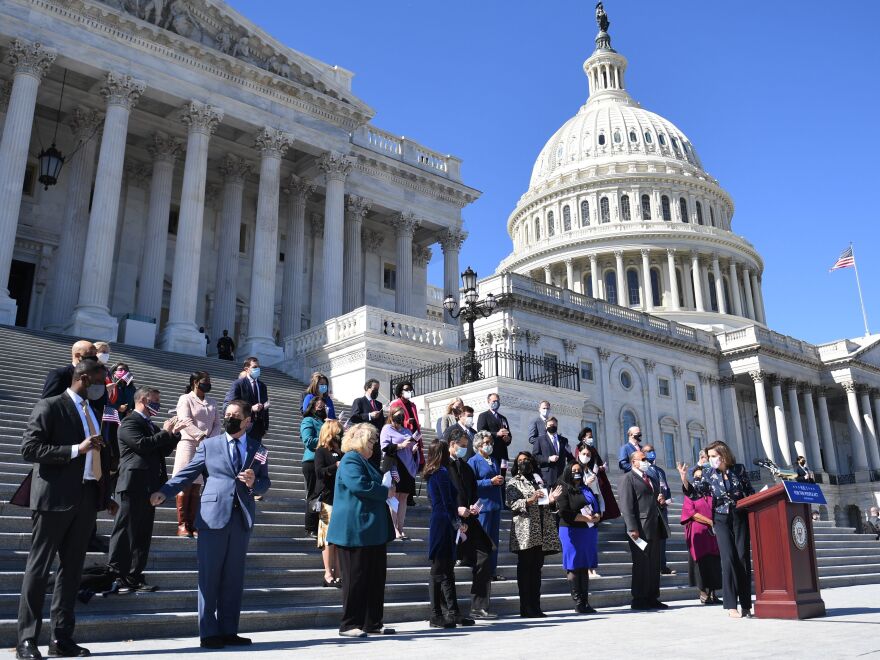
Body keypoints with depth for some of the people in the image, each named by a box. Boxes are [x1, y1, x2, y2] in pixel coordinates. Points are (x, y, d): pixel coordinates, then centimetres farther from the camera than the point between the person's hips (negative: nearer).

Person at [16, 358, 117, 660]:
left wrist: (107, 496, 16)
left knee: (72, 568, 10)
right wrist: (76, 449, -19)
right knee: (39, 568, 1)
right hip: (55, 498, -7)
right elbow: (29, 449, -13)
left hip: (87, 498, 7)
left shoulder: (92, 411, 16)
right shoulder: (49, 407, -5)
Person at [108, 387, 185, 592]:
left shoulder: (150, 425, 20)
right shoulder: (130, 422, -6)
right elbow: (141, 444, -22)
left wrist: (174, 433, 4)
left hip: (149, 487, 9)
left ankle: (135, 577, 16)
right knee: (124, 532, -2)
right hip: (133, 486, -9)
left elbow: (163, 451, 18)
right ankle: (116, 577, 5)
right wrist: (165, 432, -12)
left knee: (143, 535, 10)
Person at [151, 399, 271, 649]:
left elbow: (265, 483, 12)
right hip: (213, 517, -2)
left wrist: (254, 483, -9)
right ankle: (209, 633, 9)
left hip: (242, 518, 2)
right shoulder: (209, 445, 7)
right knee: (209, 576, 0)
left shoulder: (258, 449, 12)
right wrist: (164, 492, -12)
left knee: (234, 577, 8)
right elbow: (187, 473, 1)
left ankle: (228, 631, 16)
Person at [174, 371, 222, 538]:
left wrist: (212, 439, -8)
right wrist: (202, 437, -18)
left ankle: (191, 524, 9)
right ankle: (182, 525, 0)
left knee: (196, 487, 6)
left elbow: (217, 424, 10)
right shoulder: (185, 399, 0)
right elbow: (186, 423, -10)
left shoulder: (212, 403, 16)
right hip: (188, 444, -5)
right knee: (184, 486, -4)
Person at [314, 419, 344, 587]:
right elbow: (319, 472, -16)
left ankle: (338, 574, 13)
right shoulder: (321, 451, -3)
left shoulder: (341, 452, 14)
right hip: (328, 499, -6)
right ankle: (328, 575, 7)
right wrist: (336, 466, -27)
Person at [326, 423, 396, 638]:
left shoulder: (362, 461, 21)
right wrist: (386, 492, -15)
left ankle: (372, 623, 19)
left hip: (372, 532, 10)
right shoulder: (351, 460, -11)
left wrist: (386, 489, 10)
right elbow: (359, 484, -26)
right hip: (356, 531, -10)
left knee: (376, 577, 11)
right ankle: (349, 625, 8)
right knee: (356, 578, -2)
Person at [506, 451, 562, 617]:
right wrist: (530, 500, -21)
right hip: (525, 531, -5)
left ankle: (535, 607, 10)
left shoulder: (538, 480, 21)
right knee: (525, 569, -5)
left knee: (536, 569, 6)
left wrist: (549, 500, 5)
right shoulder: (514, 482, 5)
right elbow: (512, 504, -8)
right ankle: (526, 608, -3)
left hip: (541, 532, 6)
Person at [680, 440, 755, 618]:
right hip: (721, 519, 0)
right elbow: (696, 492, -3)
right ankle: (731, 605, -7)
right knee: (728, 558, -9)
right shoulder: (708, 473, 3)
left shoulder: (739, 469, 2)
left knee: (743, 558, -1)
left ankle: (746, 605, 7)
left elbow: (750, 492, 8)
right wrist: (684, 479, -17)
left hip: (740, 517, 0)